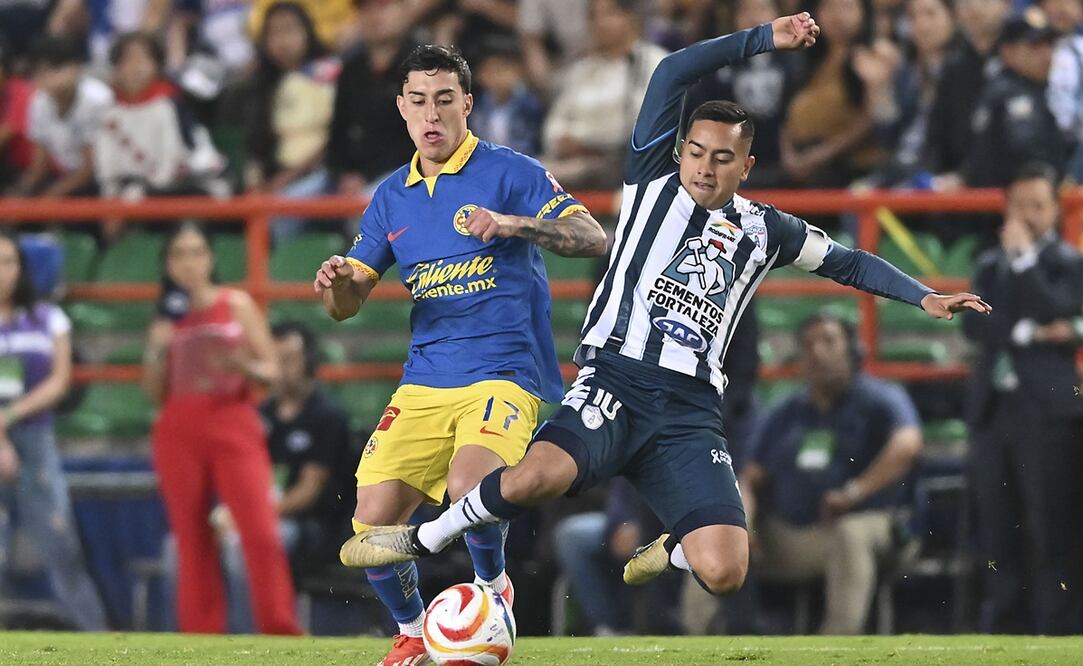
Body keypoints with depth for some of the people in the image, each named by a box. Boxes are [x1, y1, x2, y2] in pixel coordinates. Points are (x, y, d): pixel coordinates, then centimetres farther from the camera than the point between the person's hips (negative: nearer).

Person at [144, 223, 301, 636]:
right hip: (179, 435, 2)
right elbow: (156, 392, 12)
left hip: (235, 429, -2)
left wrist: (244, 366, -16)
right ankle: (201, 637, 5)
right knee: (193, 541, 1)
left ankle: (282, 632, -12)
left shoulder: (237, 305, 6)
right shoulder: (168, 318, 10)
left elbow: (271, 371, 4)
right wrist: (156, 349, -4)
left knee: (262, 534, -14)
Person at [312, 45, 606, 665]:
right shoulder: (392, 197, 14)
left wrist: (514, 224, -26)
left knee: (467, 487, -31)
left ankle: (493, 590, 1)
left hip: (504, 374, -5)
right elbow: (346, 305, 15)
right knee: (373, 520, -10)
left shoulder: (510, 172, -1)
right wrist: (338, 281, -10)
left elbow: (594, 239, -11)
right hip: (425, 380, 5)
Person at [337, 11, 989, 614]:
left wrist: (924, 296, 20)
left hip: (691, 410, 3)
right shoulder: (656, 185, 9)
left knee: (725, 573, -16)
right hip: (616, 380, -3)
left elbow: (848, 261, 31)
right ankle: (423, 539, -9)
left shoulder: (764, 230, 18)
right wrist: (764, 39, 0)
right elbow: (673, 73, 0)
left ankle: (669, 551, 23)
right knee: (539, 475, -36)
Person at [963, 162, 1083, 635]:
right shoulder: (991, 265, 18)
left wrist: (1024, 255, -9)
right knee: (997, 534, 6)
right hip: (993, 411, 5)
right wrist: (1026, 333, -10)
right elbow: (974, 323, 3)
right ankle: (1002, 627, 10)